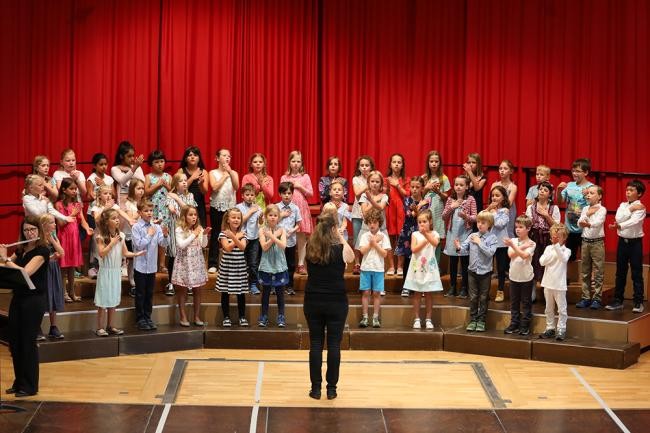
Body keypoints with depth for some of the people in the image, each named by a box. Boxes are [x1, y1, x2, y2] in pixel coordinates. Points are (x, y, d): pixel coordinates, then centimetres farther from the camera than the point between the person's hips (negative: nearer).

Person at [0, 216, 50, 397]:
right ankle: (19, 382, 23)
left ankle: (30, 386, 8)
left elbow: (25, 272, -24)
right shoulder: (21, 249, 11)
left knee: (28, 342, -2)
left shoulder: (42, 250, -12)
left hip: (34, 301, -7)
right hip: (17, 299, 7)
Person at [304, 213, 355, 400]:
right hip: (336, 302, -2)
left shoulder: (310, 248, -3)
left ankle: (316, 388, 10)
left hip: (313, 302, 2)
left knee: (315, 344, 8)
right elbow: (351, 258, 12)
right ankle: (331, 388, 9)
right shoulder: (341, 249, -10)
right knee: (334, 344, 6)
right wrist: (341, 238, 15)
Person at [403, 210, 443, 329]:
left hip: (429, 267, 0)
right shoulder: (415, 234, 1)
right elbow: (413, 249, -11)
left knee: (429, 294, 5)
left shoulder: (434, 234, -1)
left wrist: (426, 234, -37)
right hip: (417, 267, 0)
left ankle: (428, 319, 12)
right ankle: (417, 319, 9)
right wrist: (424, 242, -16)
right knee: (417, 294, 4)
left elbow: (435, 243, -24)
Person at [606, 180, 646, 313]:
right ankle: (618, 301, 15)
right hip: (622, 241, 5)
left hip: (635, 242, -5)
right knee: (620, 272, 9)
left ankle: (638, 302, 6)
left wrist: (619, 226, -42)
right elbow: (618, 218, -9)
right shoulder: (622, 205, 8)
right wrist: (630, 209, -16)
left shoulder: (640, 208, -8)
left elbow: (633, 221, -25)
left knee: (637, 273, -1)